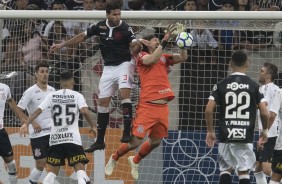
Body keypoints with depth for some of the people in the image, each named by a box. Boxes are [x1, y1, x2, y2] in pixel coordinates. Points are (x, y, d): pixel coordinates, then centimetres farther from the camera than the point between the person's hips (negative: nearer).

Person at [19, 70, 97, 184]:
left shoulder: (52, 96, 7)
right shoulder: (77, 96, 0)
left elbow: (38, 111, -3)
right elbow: (84, 111, -16)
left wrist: (26, 124, -8)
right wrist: (93, 126, -4)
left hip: (55, 139, 3)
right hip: (72, 138, -3)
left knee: (53, 171, 14)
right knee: (80, 169, -5)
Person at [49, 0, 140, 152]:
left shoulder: (125, 28, -12)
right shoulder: (100, 26, 0)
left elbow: (134, 45, -24)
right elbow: (82, 36, 11)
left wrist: (136, 45, -48)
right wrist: (62, 45, 13)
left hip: (123, 64, -5)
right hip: (108, 68, 5)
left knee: (124, 93, -27)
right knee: (102, 102, 5)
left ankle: (127, 132, -27)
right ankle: (100, 141, 13)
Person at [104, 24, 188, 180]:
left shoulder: (164, 58, 16)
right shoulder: (142, 56, 0)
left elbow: (183, 57, 7)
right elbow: (152, 59, -21)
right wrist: (165, 41, -24)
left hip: (162, 107, 6)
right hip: (147, 106, -6)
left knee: (156, 141, 13)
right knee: (136, 141, -6)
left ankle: (135, 161, 39)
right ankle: (114, 159, 20)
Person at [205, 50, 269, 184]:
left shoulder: (221, 85, 1)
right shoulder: (254, 86, 0)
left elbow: (209, 110, -4)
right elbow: (264, 113, -3)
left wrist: (210, 131, 9)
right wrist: (264, 131, 15)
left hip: (226, 136, 1)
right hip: (245, 137, -1)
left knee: (226, 169, 14)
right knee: (244, 172, 3)